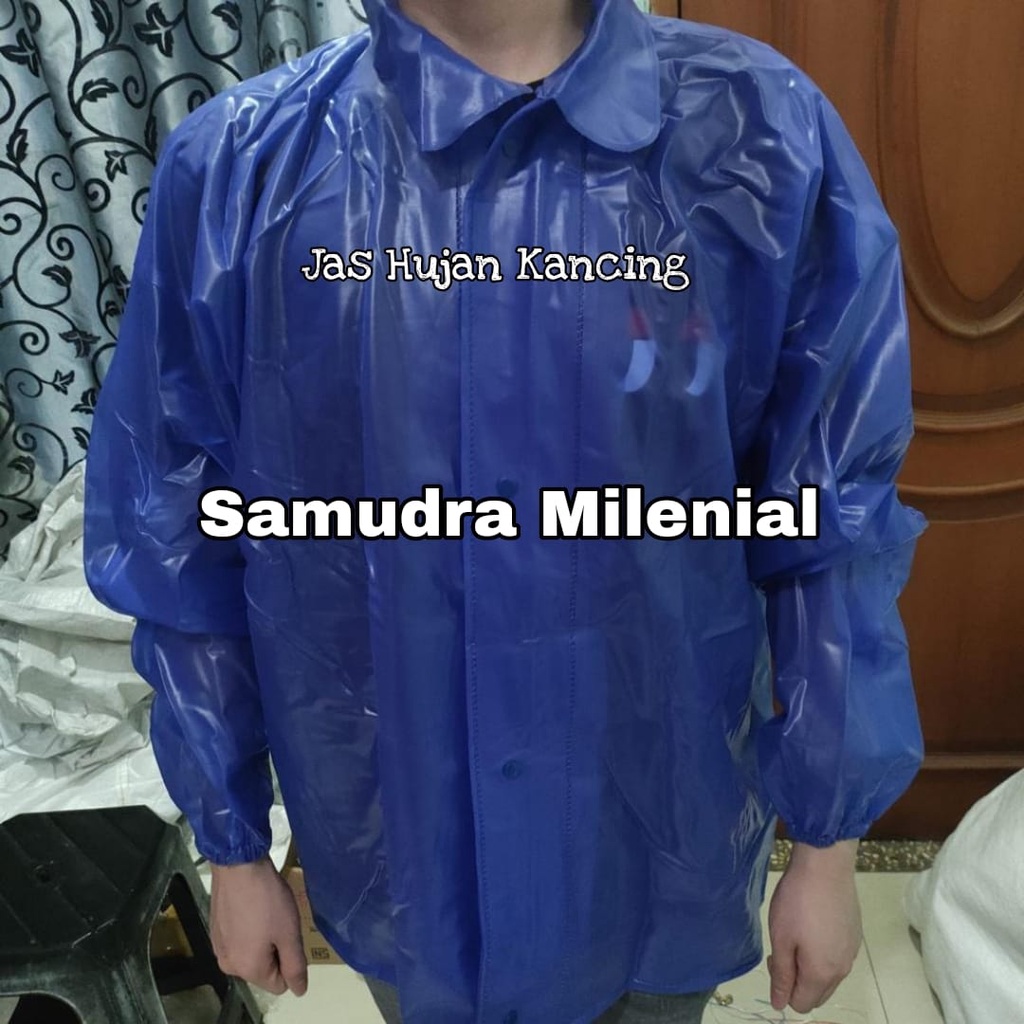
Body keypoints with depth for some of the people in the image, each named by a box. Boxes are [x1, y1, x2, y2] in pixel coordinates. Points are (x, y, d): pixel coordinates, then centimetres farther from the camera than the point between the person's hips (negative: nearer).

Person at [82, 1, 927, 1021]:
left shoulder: (766, 134, -12)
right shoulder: (235, 169, -11)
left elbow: (834, 525, -7)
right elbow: (184, 549, -4)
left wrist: (828, 847, -1)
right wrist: (232, 850, 4)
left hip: (663, 842, 0)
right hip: (397, 850, 1)